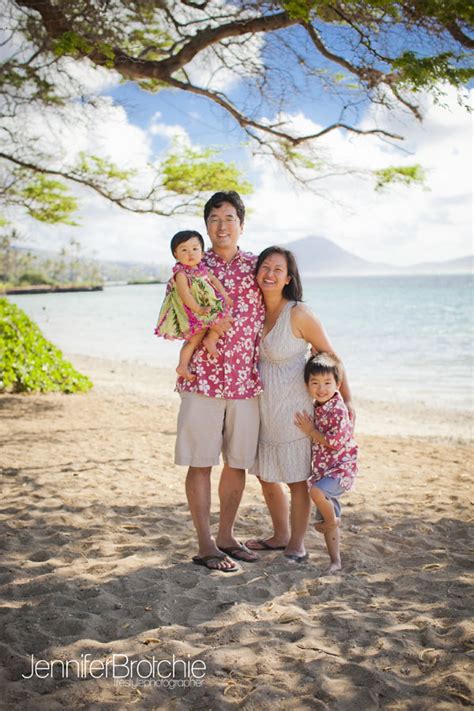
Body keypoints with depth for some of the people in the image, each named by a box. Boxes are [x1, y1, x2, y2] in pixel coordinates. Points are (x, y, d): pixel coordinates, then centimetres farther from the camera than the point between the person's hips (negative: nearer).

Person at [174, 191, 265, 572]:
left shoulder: (256, 266, 8)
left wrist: (265, 371, 5)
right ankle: (205, 545, 12)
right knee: (200, 462, 1)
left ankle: (226, 536, 25)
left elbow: (267, 318, 12)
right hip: (202, 377, -2)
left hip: (247, 379, 3)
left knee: (238, 461, 10)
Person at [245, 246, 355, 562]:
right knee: (266, 476, 17)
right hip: (264, 408, 7)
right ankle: (281, 536, 37)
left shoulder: (299, 314, -14)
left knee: (297, 480, 3)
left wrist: (348, 400, -5)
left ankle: (297, 545, 21)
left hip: (293, 408, -7)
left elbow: (330, 356, -9)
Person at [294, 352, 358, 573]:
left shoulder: (337, 410, -18)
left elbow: (335, 442, -22)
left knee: (317, 490, -34)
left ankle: (331, 520, -6)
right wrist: (309, 429, 6)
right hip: (322, 469, 8)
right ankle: (335, 561, 24)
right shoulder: (316, 407, 7)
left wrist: (310, 431, -15)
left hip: (340, 467, -8)